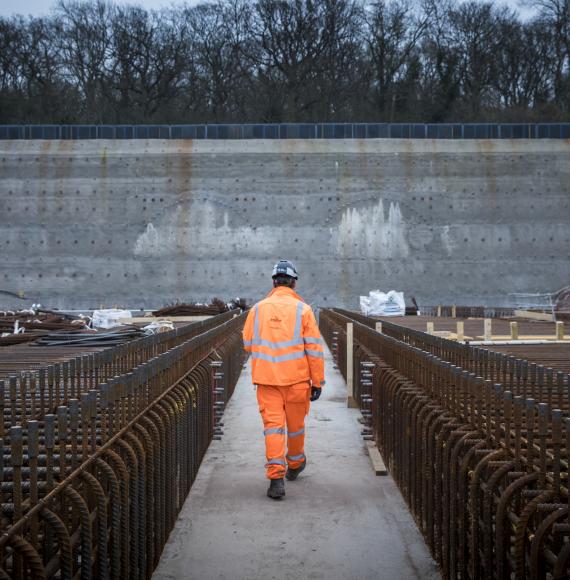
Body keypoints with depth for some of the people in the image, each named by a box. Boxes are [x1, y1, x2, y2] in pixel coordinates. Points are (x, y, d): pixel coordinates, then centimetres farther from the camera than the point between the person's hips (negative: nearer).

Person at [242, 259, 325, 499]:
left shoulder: (258, 309, 2)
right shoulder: (302, 309, -5)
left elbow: (248, 344, 10)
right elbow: (314, 348, -7)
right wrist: (317, 381, -1)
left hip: (266, 378, 1)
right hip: (296, 378, -1)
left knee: (273, 425, 0)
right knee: (295, 424, 17)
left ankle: (276, 477, -10)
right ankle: (295, 464, 39)